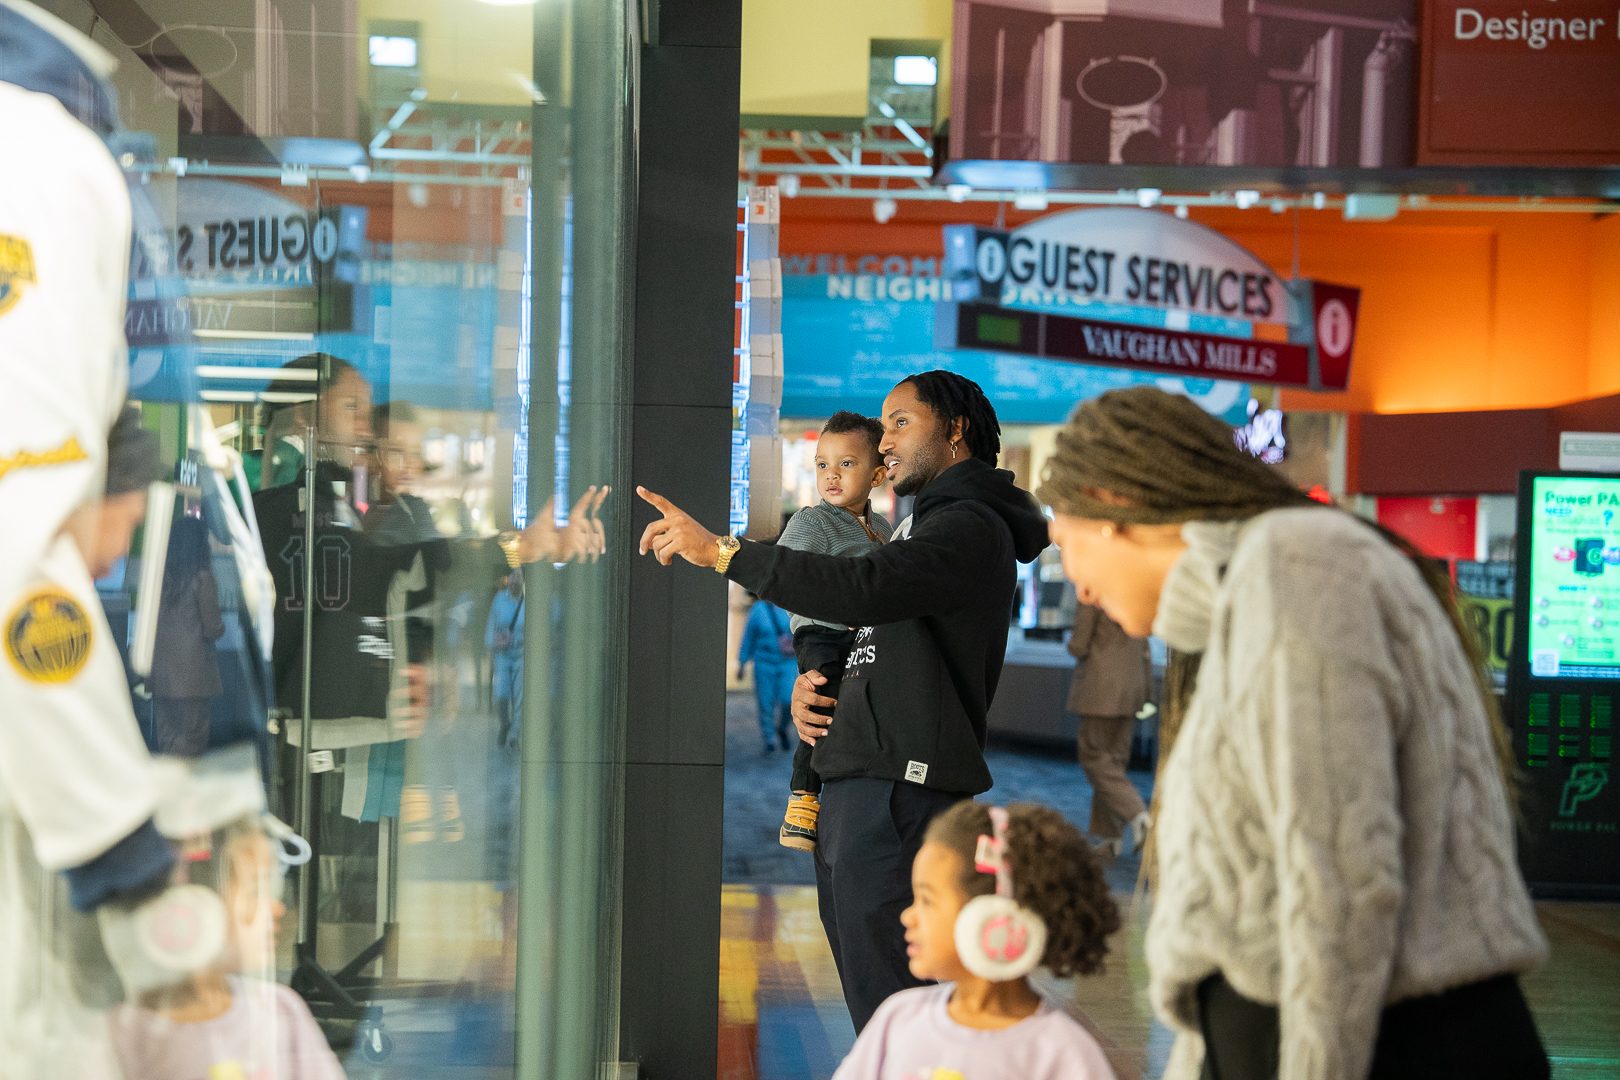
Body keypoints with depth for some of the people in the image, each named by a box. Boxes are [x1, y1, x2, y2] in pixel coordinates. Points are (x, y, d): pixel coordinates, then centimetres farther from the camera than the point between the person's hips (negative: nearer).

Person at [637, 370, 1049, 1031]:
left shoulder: (971, 527, -8)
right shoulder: (927, 527, 25)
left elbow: (860, 590, -25)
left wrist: (720, 550, -22)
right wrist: (810, 685, 4)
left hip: (897, 798, -10)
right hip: (850, 796, 11)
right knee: (875, 1019, 14)